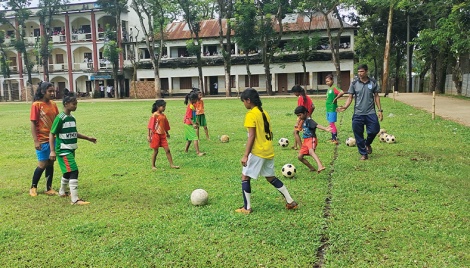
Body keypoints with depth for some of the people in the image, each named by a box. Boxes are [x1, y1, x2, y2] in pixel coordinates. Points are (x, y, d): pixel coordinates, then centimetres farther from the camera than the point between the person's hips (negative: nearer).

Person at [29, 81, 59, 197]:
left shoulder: (53, 104, 5)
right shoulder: (36, 105, -10)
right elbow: (33, 124, -11)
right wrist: (36, 141, -15)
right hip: (42, 140, -5)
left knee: (50, 163, 10)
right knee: (42, 164, 1)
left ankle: (49, 188, 21)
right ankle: (33, 187, 21)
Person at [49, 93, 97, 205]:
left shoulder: (72, 118, 9)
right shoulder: (60, 118, -15)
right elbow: (51, 134, -14)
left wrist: (88, 138, 18)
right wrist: (52, 151, -18)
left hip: (71, 150, 9)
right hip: (63, 151, -9)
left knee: (68, 172, 22)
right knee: (74, 171, -15)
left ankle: (62, 192, 43)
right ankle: (75, 199, -14)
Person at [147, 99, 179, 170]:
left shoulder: (163, 115, 7)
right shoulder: (154, 115, -12)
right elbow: (151, 126, -13)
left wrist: (167, 133, 24)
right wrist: (149, 136, -14)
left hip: (163, 135, 6)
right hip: (156, 135, -6)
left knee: (167, 150, 2)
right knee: (155, 151, 5)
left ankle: (172, 165, 7)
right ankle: (153, 166, 18)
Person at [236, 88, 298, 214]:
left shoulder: (251, 115, -13)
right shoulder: (265, 113, 11)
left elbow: (251, 136, -18)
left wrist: (245, 155, -17)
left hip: (257, 152, -8)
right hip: (269, 151, 8)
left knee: (245, 177, 4)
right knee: (271, 177, 19)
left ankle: (247, 208, 7)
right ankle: (290, 201, 19)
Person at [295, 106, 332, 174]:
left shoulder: (309, 120, -11)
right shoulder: (304, 122, 16)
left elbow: (317, 125, -28)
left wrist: (325, 129, -44)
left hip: (311, 139, -10)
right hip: (305, 141, 10)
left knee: (311, 151, -38)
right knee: (300, 157, 7)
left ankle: (320, 166, -58)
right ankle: (312, 168, 17)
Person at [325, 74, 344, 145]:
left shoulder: (334, 87, -13)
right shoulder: (329, 89, 14)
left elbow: (342, 92, -29)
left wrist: (335, 99, -19)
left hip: (332, 109, -9)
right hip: (328, 109, 9)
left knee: (332, 123, -8)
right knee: (330, 124, 12)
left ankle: (335, 139, -4)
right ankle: (333, 138, 19)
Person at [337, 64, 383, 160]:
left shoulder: (373, 82, 3)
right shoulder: (354, 83, 1)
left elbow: (376, 96, 9)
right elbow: (350, 97, 0)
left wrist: (380, 110, 3)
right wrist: (345, 107, -17)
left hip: (371, 113, 0)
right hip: (358, 114, 0)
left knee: (374, 130, -5)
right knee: (358, 134, 0)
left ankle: (367, 144, 28)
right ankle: (363, 154, 16)